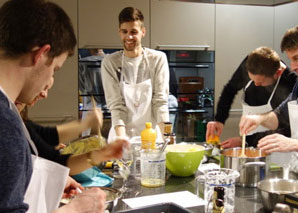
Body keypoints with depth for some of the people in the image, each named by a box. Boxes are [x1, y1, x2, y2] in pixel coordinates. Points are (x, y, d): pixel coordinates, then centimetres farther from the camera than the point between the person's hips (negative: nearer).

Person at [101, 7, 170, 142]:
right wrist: (121, 139, -19)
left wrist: (165, 135, -17)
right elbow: (116, 105, -6)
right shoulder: (110, 63, -1)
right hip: (122, 132, 0)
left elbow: (160, 100, -5)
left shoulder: (158, 59, -1)